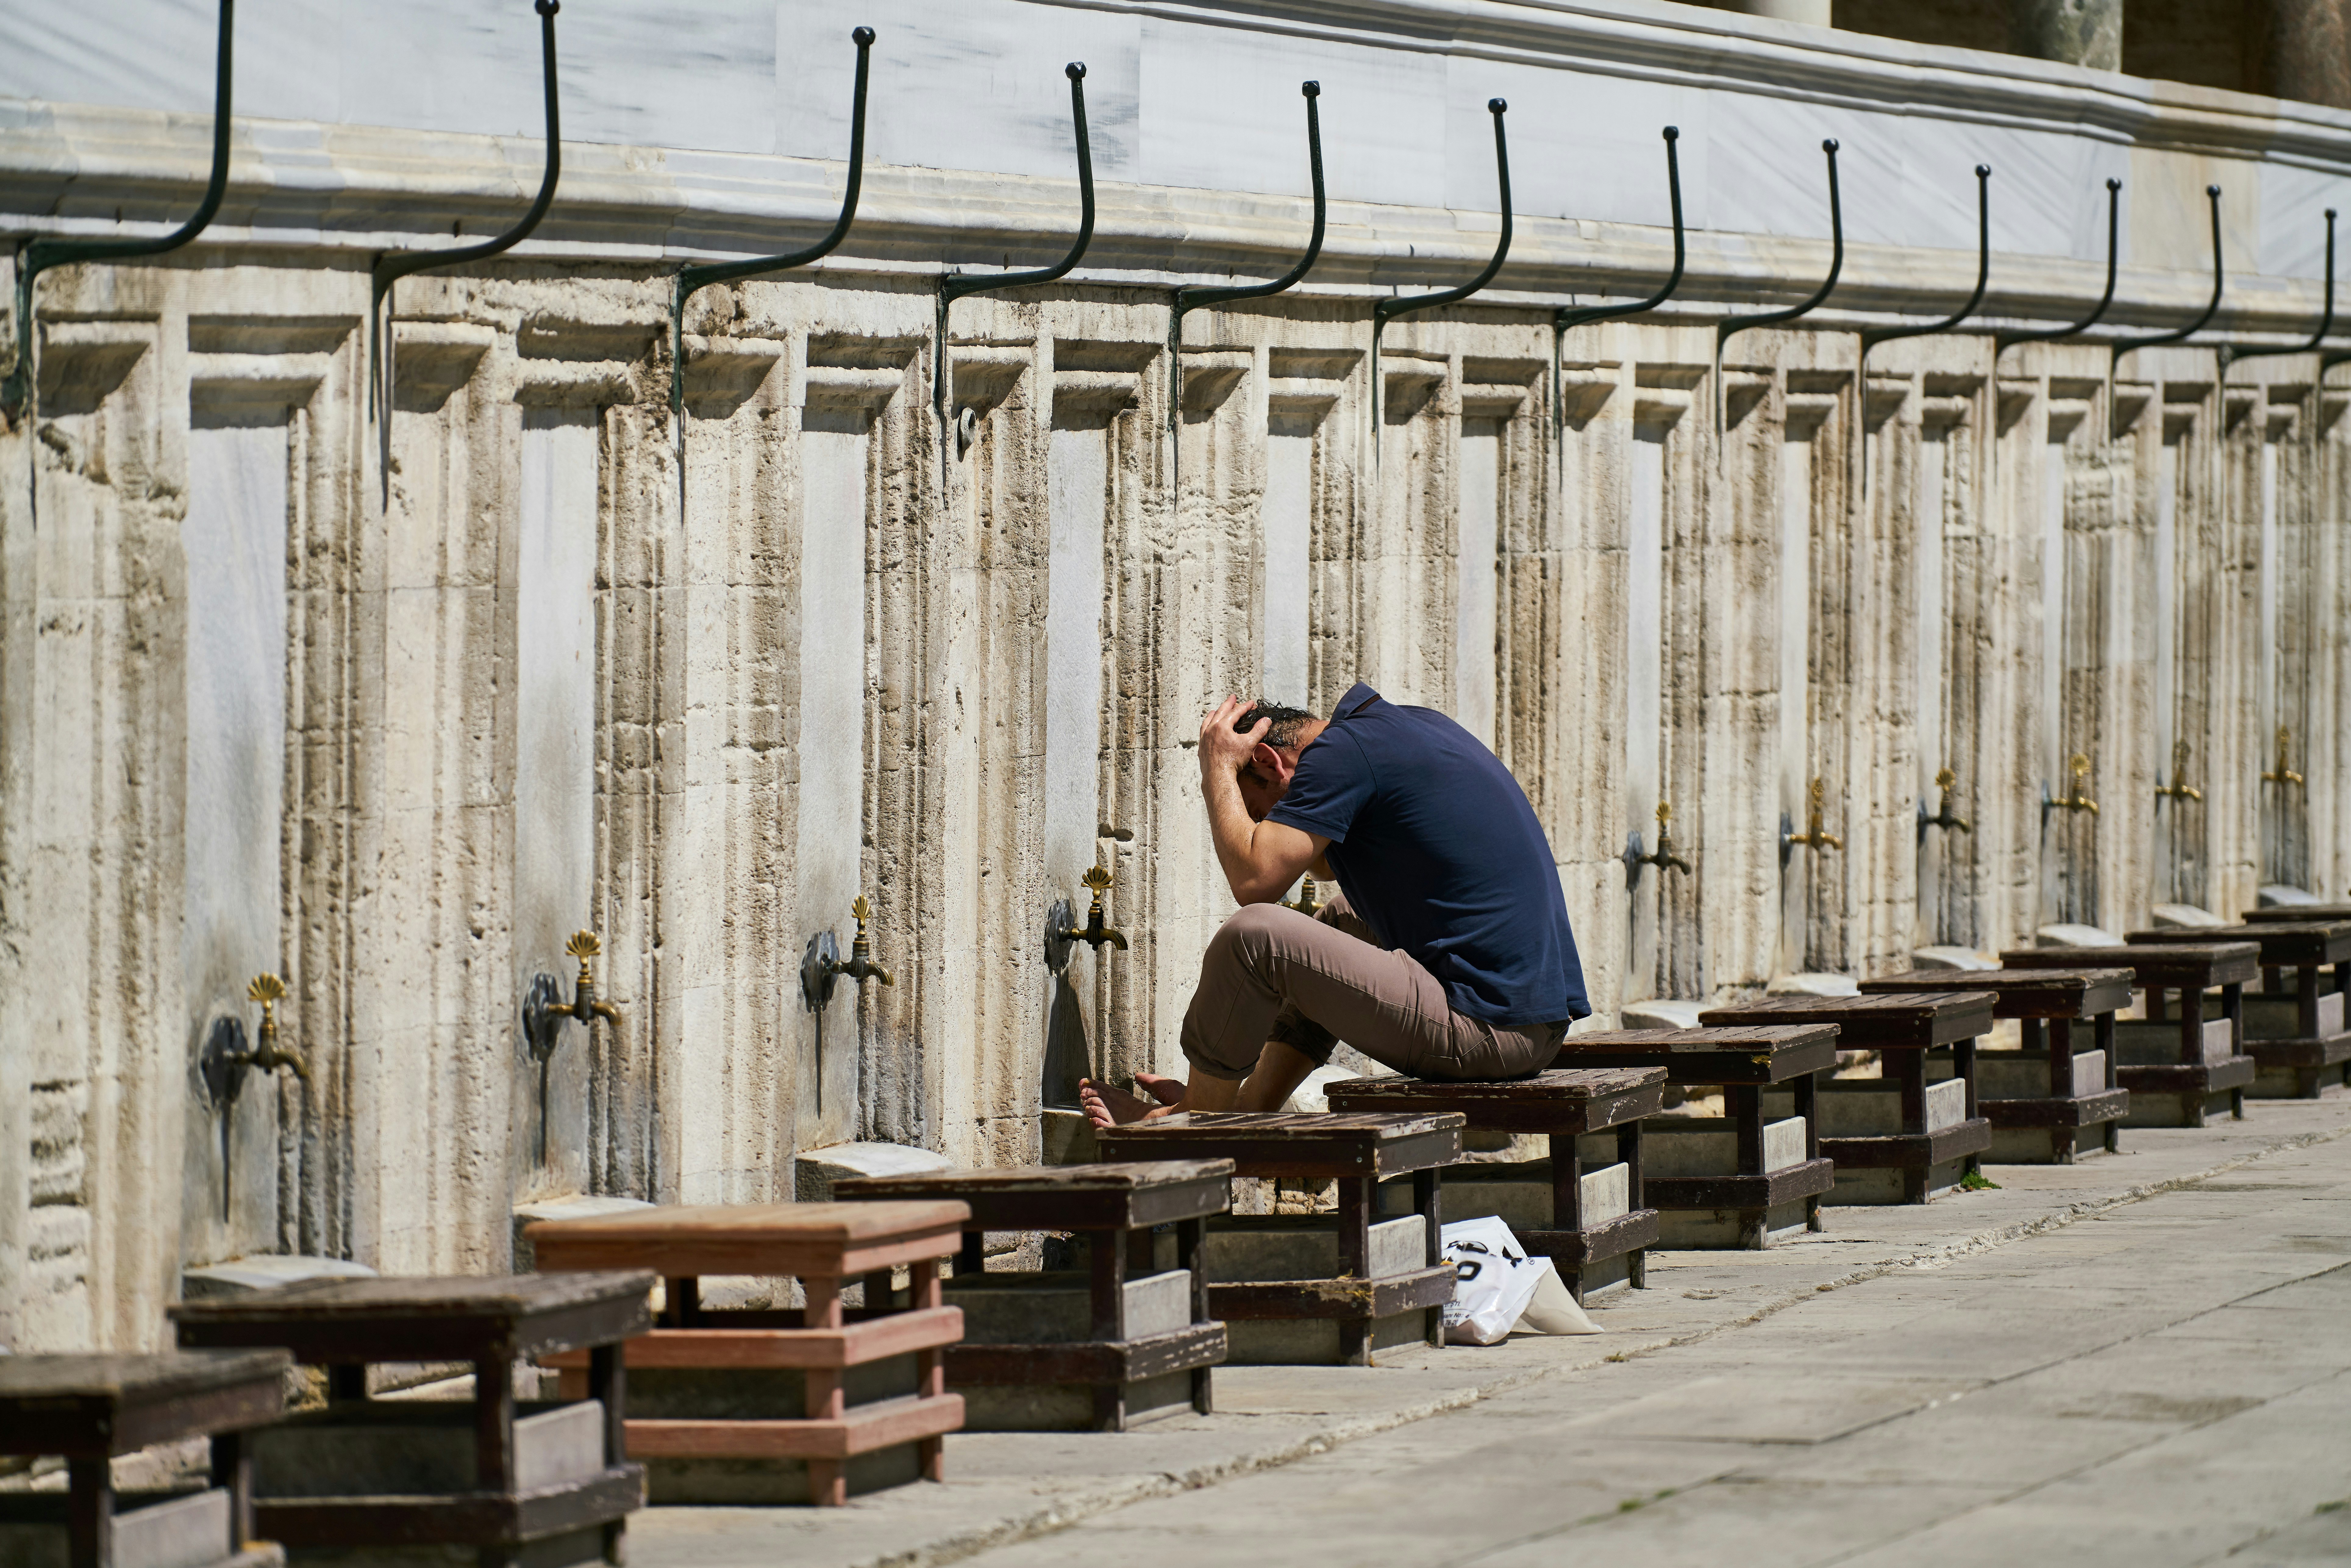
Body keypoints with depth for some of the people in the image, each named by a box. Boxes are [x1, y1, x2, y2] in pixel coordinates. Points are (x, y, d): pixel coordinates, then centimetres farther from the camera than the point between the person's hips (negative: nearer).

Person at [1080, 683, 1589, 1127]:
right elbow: (1327, 865, 30)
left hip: (1482, 1032, -10)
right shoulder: (1416, 723, 19)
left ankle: (1201, 1117, 11)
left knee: (1254, 936, -11)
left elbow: (1255, 879, -16)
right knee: (1340, 918, 31)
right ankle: (1253, 1104, 30)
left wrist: (1218, 768, -2)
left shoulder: (1342, 752, -10)